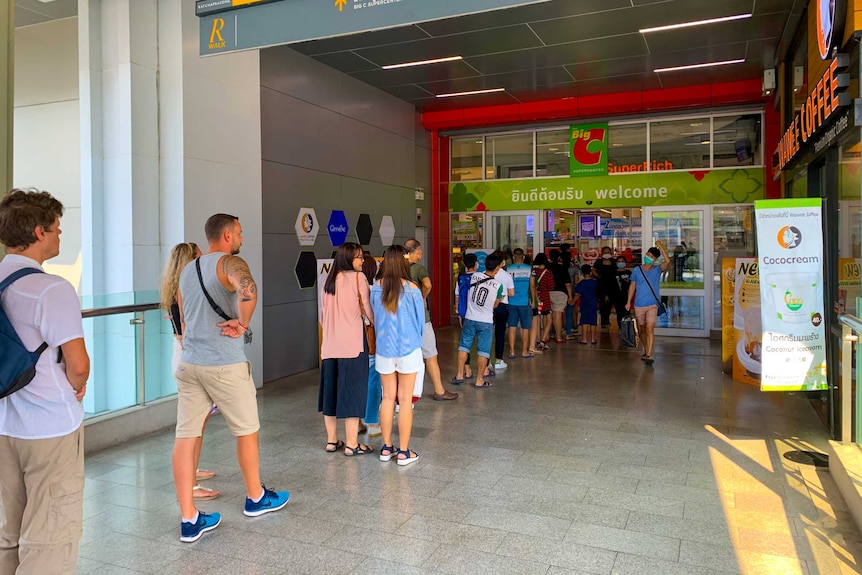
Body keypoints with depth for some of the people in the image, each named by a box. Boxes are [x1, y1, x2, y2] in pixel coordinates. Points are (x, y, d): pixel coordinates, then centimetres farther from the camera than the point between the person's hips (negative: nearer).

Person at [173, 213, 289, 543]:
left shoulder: (187, 271, 15)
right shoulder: (229, 263, -11)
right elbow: (248, 289, -36)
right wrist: (242, 323, -21)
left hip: (189, 364, 7)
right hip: (225, 365, -7)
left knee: (185, 437, 5)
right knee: (247, 431, 12)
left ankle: (189, 520, 10)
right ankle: (256, 498, 29)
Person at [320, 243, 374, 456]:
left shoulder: (329, 280, 14)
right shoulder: (358, 277, -5)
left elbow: (322, 315, 16)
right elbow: (368, 309, -6)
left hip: (330, 344, 6)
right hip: (352, 343, -6)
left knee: (331, 389, 13)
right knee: (352, 390, 0)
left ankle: (331, 440, 22)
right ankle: (351, 444, 5)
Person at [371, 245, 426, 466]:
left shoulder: (376, 288, -6)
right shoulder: (411, 289, -13)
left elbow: (374, 317, 3)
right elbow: (420, 320, -2)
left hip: (384, 349, 3)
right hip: (408, 349, -3)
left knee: (388, 398, 14)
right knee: (405, 400, 5)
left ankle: (387, 448, 22)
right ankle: (404, 452, 12)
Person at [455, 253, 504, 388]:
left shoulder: (474, 276, -7)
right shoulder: (498, 286, -12)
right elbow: (495, 305, 3)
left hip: (470, 319, 3)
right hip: (486, 322, -3)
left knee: (464, 346, 15)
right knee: (483, 351, 6)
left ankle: (460, 375, 21)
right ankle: (479, 380, 10)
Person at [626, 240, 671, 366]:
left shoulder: (658, 269, -1)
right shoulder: (637, 270, 4)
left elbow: (668, 261, -20)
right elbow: (632, 286, 9)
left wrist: (660, 246, -19)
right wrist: (629, 302, 4)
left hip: (652, 304, -3)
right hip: (639, 305, 3)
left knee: (650, 329, -15)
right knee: (641, 330, 13)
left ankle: (649, 355, -16)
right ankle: (646, 351, 33)